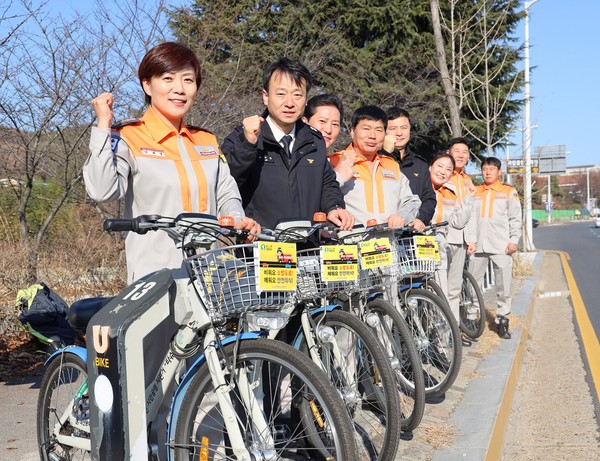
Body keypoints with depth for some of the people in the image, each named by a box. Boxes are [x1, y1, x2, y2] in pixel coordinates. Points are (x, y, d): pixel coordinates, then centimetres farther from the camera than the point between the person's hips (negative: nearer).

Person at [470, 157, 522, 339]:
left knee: (504, 286, 0)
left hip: (501, 246, -2)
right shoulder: (475, 192, 13)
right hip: (478, 245, 2)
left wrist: (514, 240, -5)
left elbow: (516, 218, 5)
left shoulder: (509, 192, 7)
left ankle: (502, 320, 10)